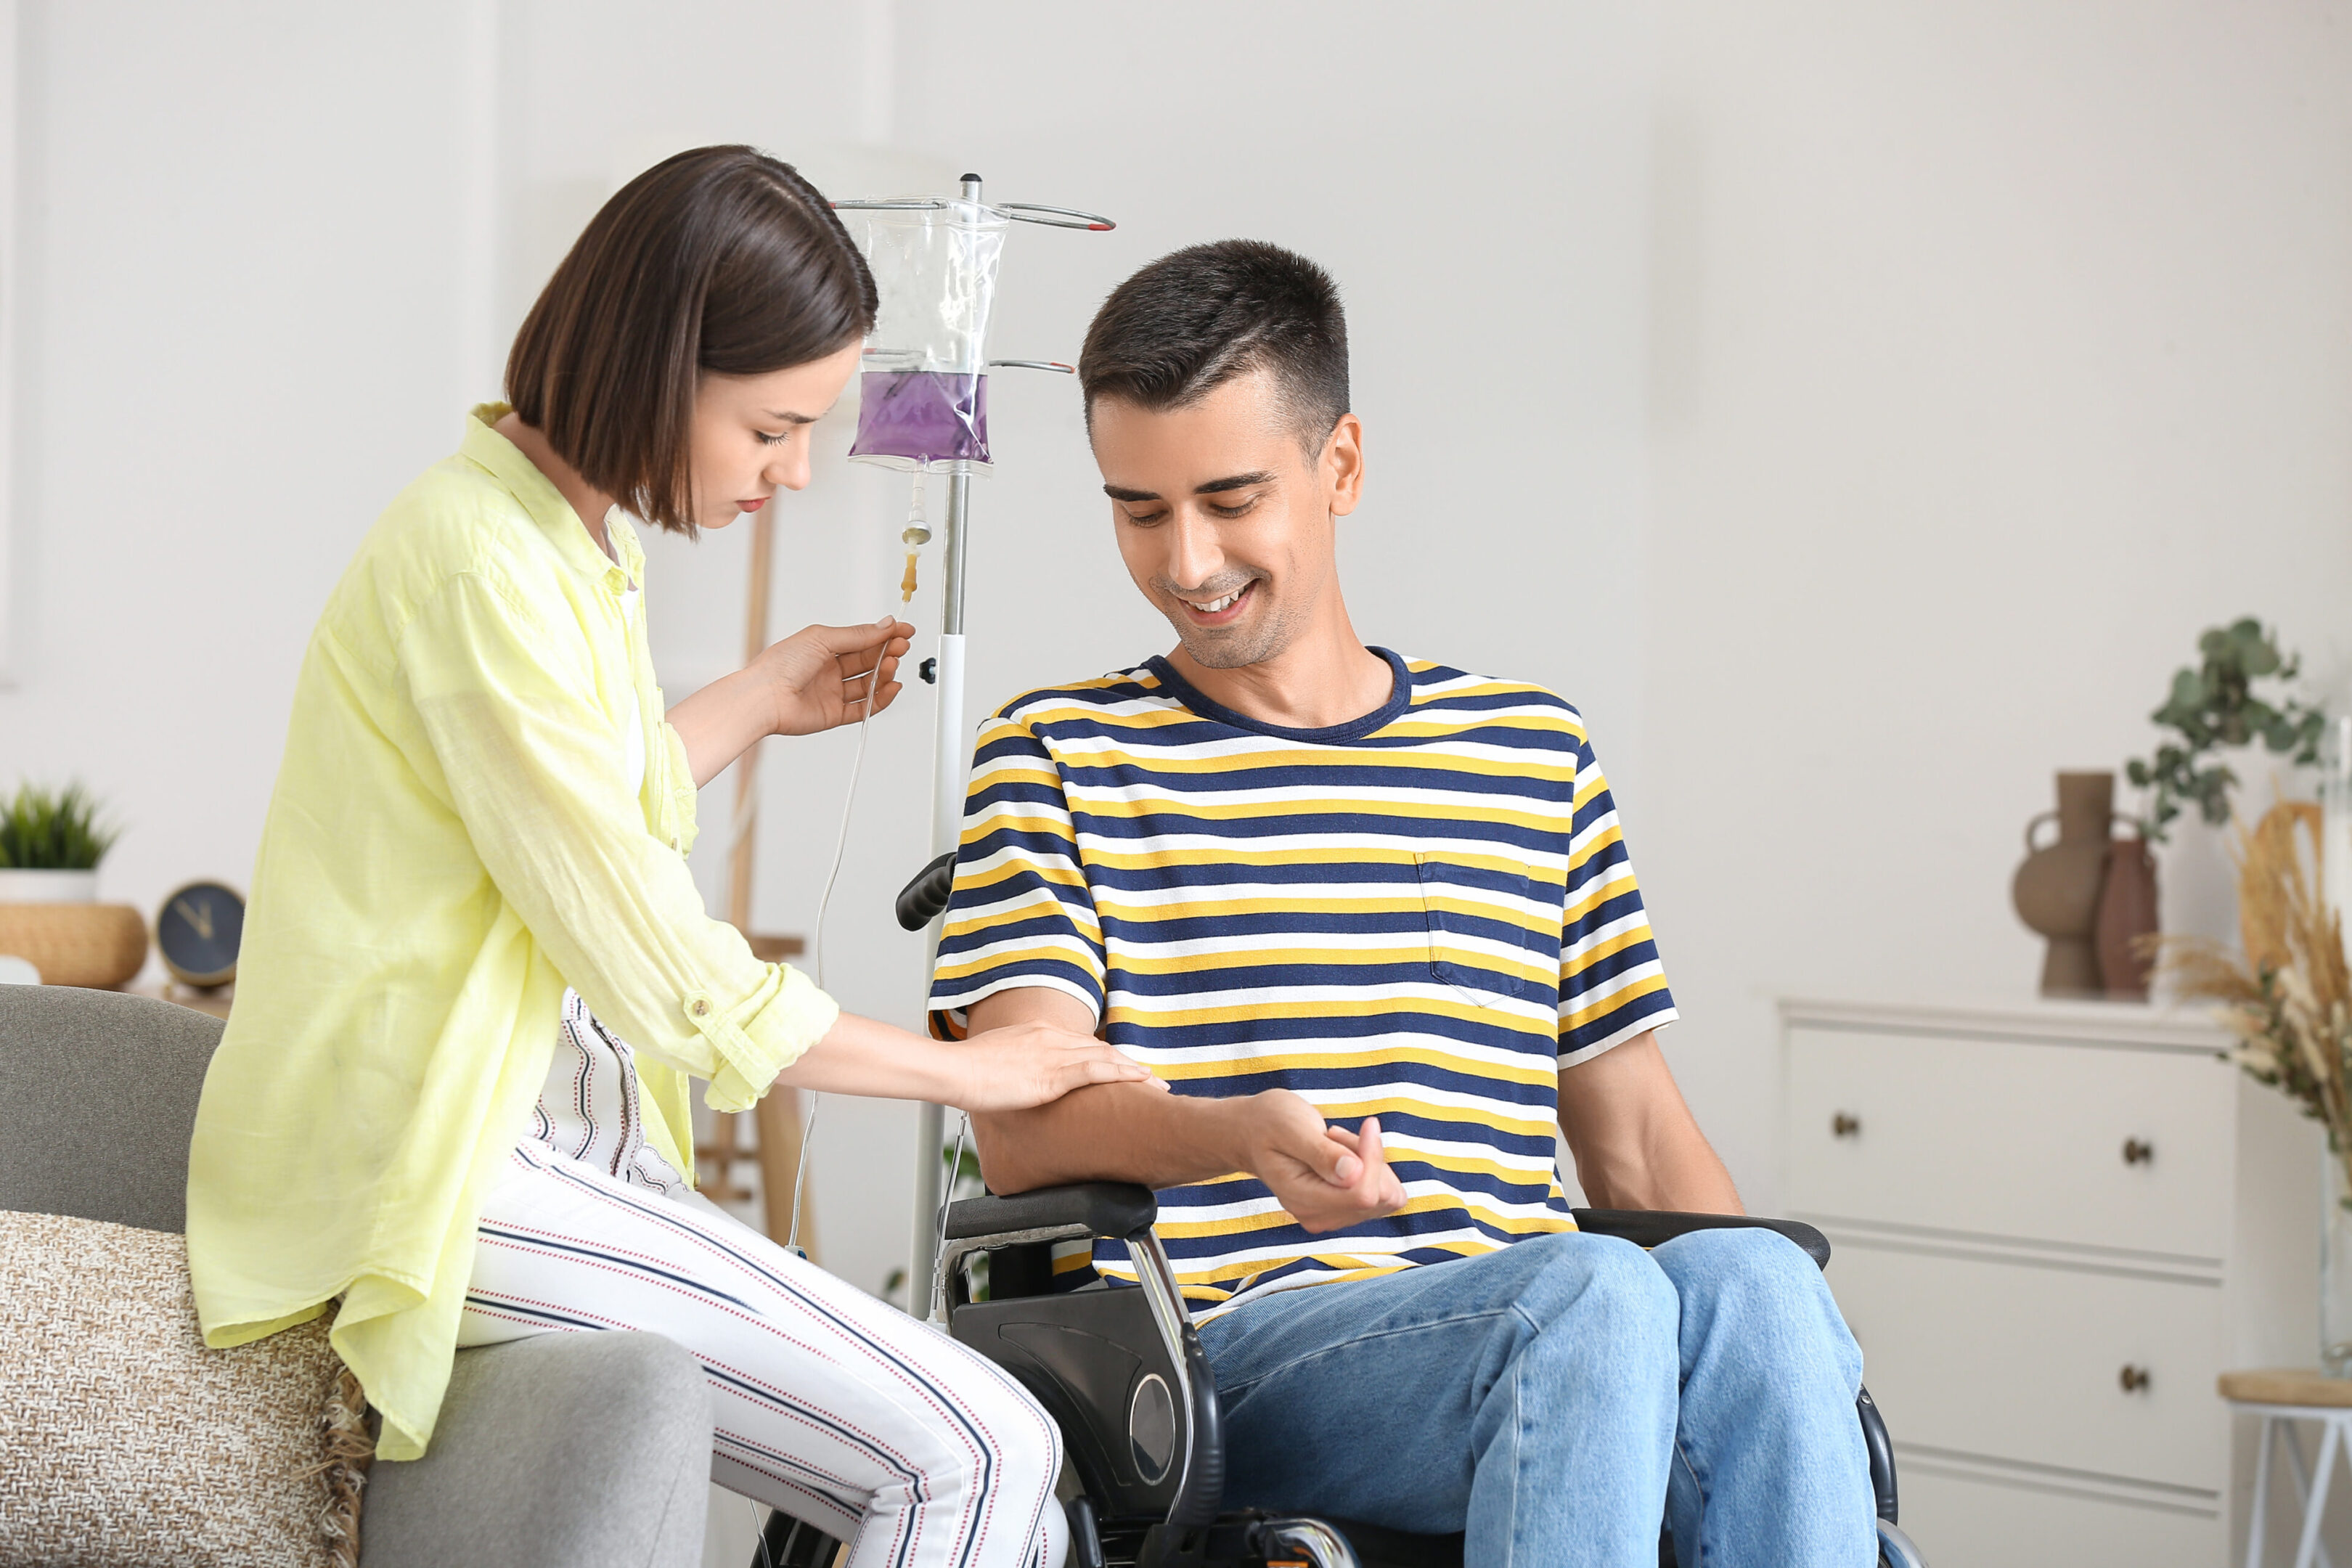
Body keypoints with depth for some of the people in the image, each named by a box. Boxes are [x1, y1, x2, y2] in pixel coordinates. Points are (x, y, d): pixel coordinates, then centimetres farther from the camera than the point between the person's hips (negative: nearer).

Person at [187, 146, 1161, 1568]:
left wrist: (762, 701, 25)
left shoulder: (587, 535, 12)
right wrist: (970, 1069, -8)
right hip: (452, 1182, -9)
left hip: (560, 1138, 9)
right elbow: (666, 979, -18)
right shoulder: (484, 566, -19)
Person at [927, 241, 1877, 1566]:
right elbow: (1021, 1126, -2)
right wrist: (1239, 1135, -25)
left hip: (1531, 1344, 3)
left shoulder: (1534, 749, 21)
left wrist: (1810, 1367, 2)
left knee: (1747, 1279, -31)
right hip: (1224, 1347, -3)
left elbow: (1639, 1136, 20)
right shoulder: (1055, 758, 11)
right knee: (1593, 1290, -34)